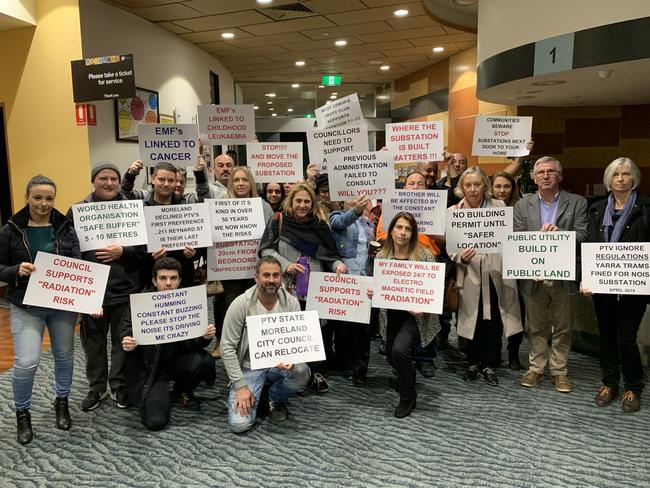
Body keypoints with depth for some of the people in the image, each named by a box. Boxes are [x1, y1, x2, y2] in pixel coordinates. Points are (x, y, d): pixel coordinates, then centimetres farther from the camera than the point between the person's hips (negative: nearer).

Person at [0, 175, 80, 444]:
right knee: (26, 362, -9)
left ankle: (61, 402, 37)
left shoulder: (66, 228, -1)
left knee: (64, 355, 13)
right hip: (26, 306, -2)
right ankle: (22, 413, 17)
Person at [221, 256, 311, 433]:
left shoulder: (291, 302, -9)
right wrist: (240, 386, -17)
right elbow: (227, 347, -13)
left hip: (279, 363, 2)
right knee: (239, 424, -18)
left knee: (302, 373, -31)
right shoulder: (241, 304, -17)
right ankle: (257, 397, 18)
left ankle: (276, 398, 4)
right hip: (249, 367, -2)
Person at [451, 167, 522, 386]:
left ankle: (488, 365, 22)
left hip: (496, 273, 1)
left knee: (494, 322, 5)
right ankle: (473, 364, 26)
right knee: (473, 320, 9)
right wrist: (461, 257, -19)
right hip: (471, 275, 0)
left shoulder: (499, 206, 3)